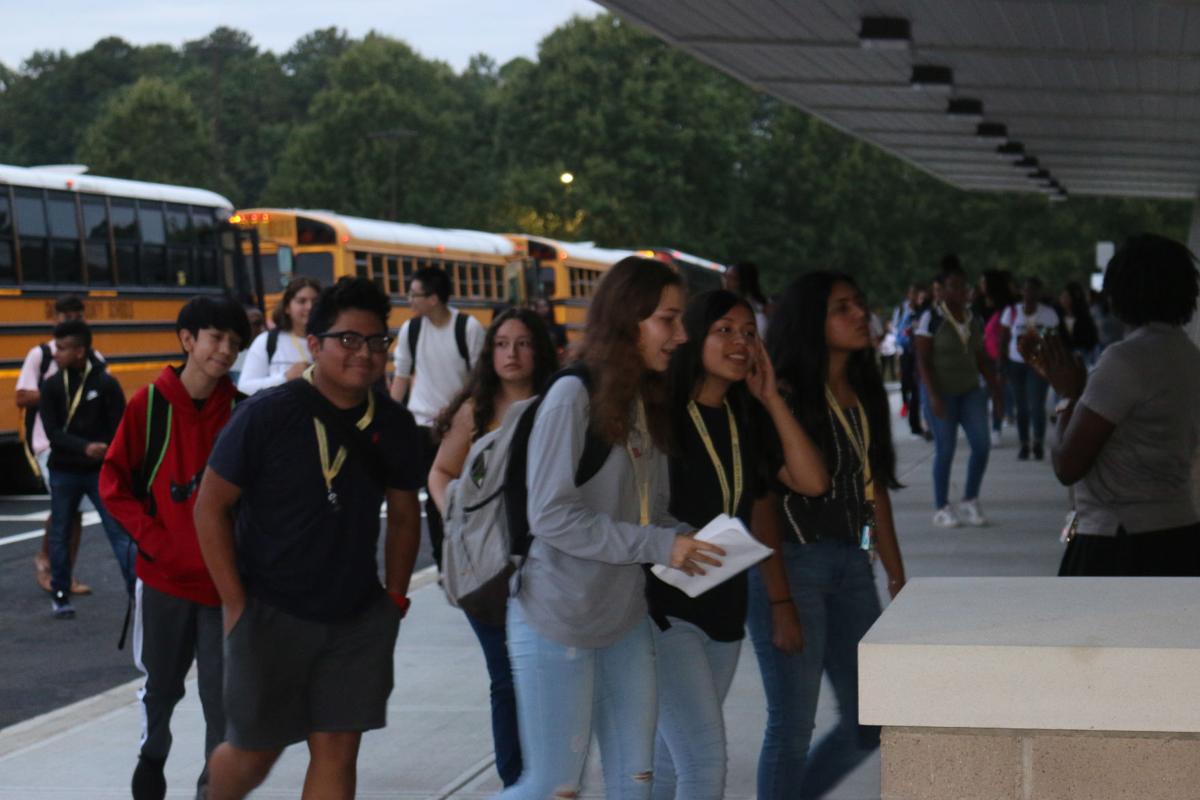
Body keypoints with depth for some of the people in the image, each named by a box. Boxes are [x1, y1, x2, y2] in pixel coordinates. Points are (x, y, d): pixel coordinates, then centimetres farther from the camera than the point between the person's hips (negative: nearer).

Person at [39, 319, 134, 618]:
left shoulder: (106, 384, -6)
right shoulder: (52, 386, -1)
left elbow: (120, 431, -4)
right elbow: (52, 433, -10)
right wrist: (85, 447, -25)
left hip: (101, 472, -2)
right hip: (64, 473, 2)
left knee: (120, 532, -6)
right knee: (60, 536, 10)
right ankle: (60, 596, 23)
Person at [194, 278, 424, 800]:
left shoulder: (394, 427, 1)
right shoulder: (267, 415, -12)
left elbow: (404, 517, 14)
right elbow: (210, 507, -8)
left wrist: (394, 599, 7)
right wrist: (236, 605, -10)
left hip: (358, 620, 4)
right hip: (270, 615, -3)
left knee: (337, 752, 2)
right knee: (256, 751, 7)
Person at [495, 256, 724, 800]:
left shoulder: (647, 403, 7)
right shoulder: (573, 396, -15)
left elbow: (651, 512, 11)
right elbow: (551, 516, -20)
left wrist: (691, 540, -9)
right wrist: (661, 546, -21)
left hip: (626, 621, 7)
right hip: (557, 623, -7)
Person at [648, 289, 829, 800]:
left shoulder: (746, 422, 10)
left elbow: (812, 482, -1)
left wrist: (771, 399, -1)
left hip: (724, 609, 7)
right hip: (666, 609, -7)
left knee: (673, 758, 14)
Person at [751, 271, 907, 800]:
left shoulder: (864, 395, 12)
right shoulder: (785, 395, -10)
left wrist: (898, 577, 16)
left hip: (851, 563, 7)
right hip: (793, 563, -7)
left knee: (869, 723, 10)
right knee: (792, 726, -1)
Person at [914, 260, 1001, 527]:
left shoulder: (973, 319, 9)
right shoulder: (932, 319, -8)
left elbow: (981, 359, 15)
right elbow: (923, 360, -11)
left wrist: (995, 390, 10)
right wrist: (933, 395, -19)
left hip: (970, 389, 5)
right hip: (941, 392, -5)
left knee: (981, 445, -4)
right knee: (945, 449, -3)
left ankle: (970, 501, 12)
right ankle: (941, 508, 9)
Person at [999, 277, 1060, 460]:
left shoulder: (1049, 313, 1)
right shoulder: (1012, 312, 2)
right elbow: (1004, 340, 5)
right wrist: (1003, 364, 0)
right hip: (1016, 363, 2)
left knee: (1036, 405, -10)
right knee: (1021, 407, 5)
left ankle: (1038, 443, 4)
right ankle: (1024, 445, 13)